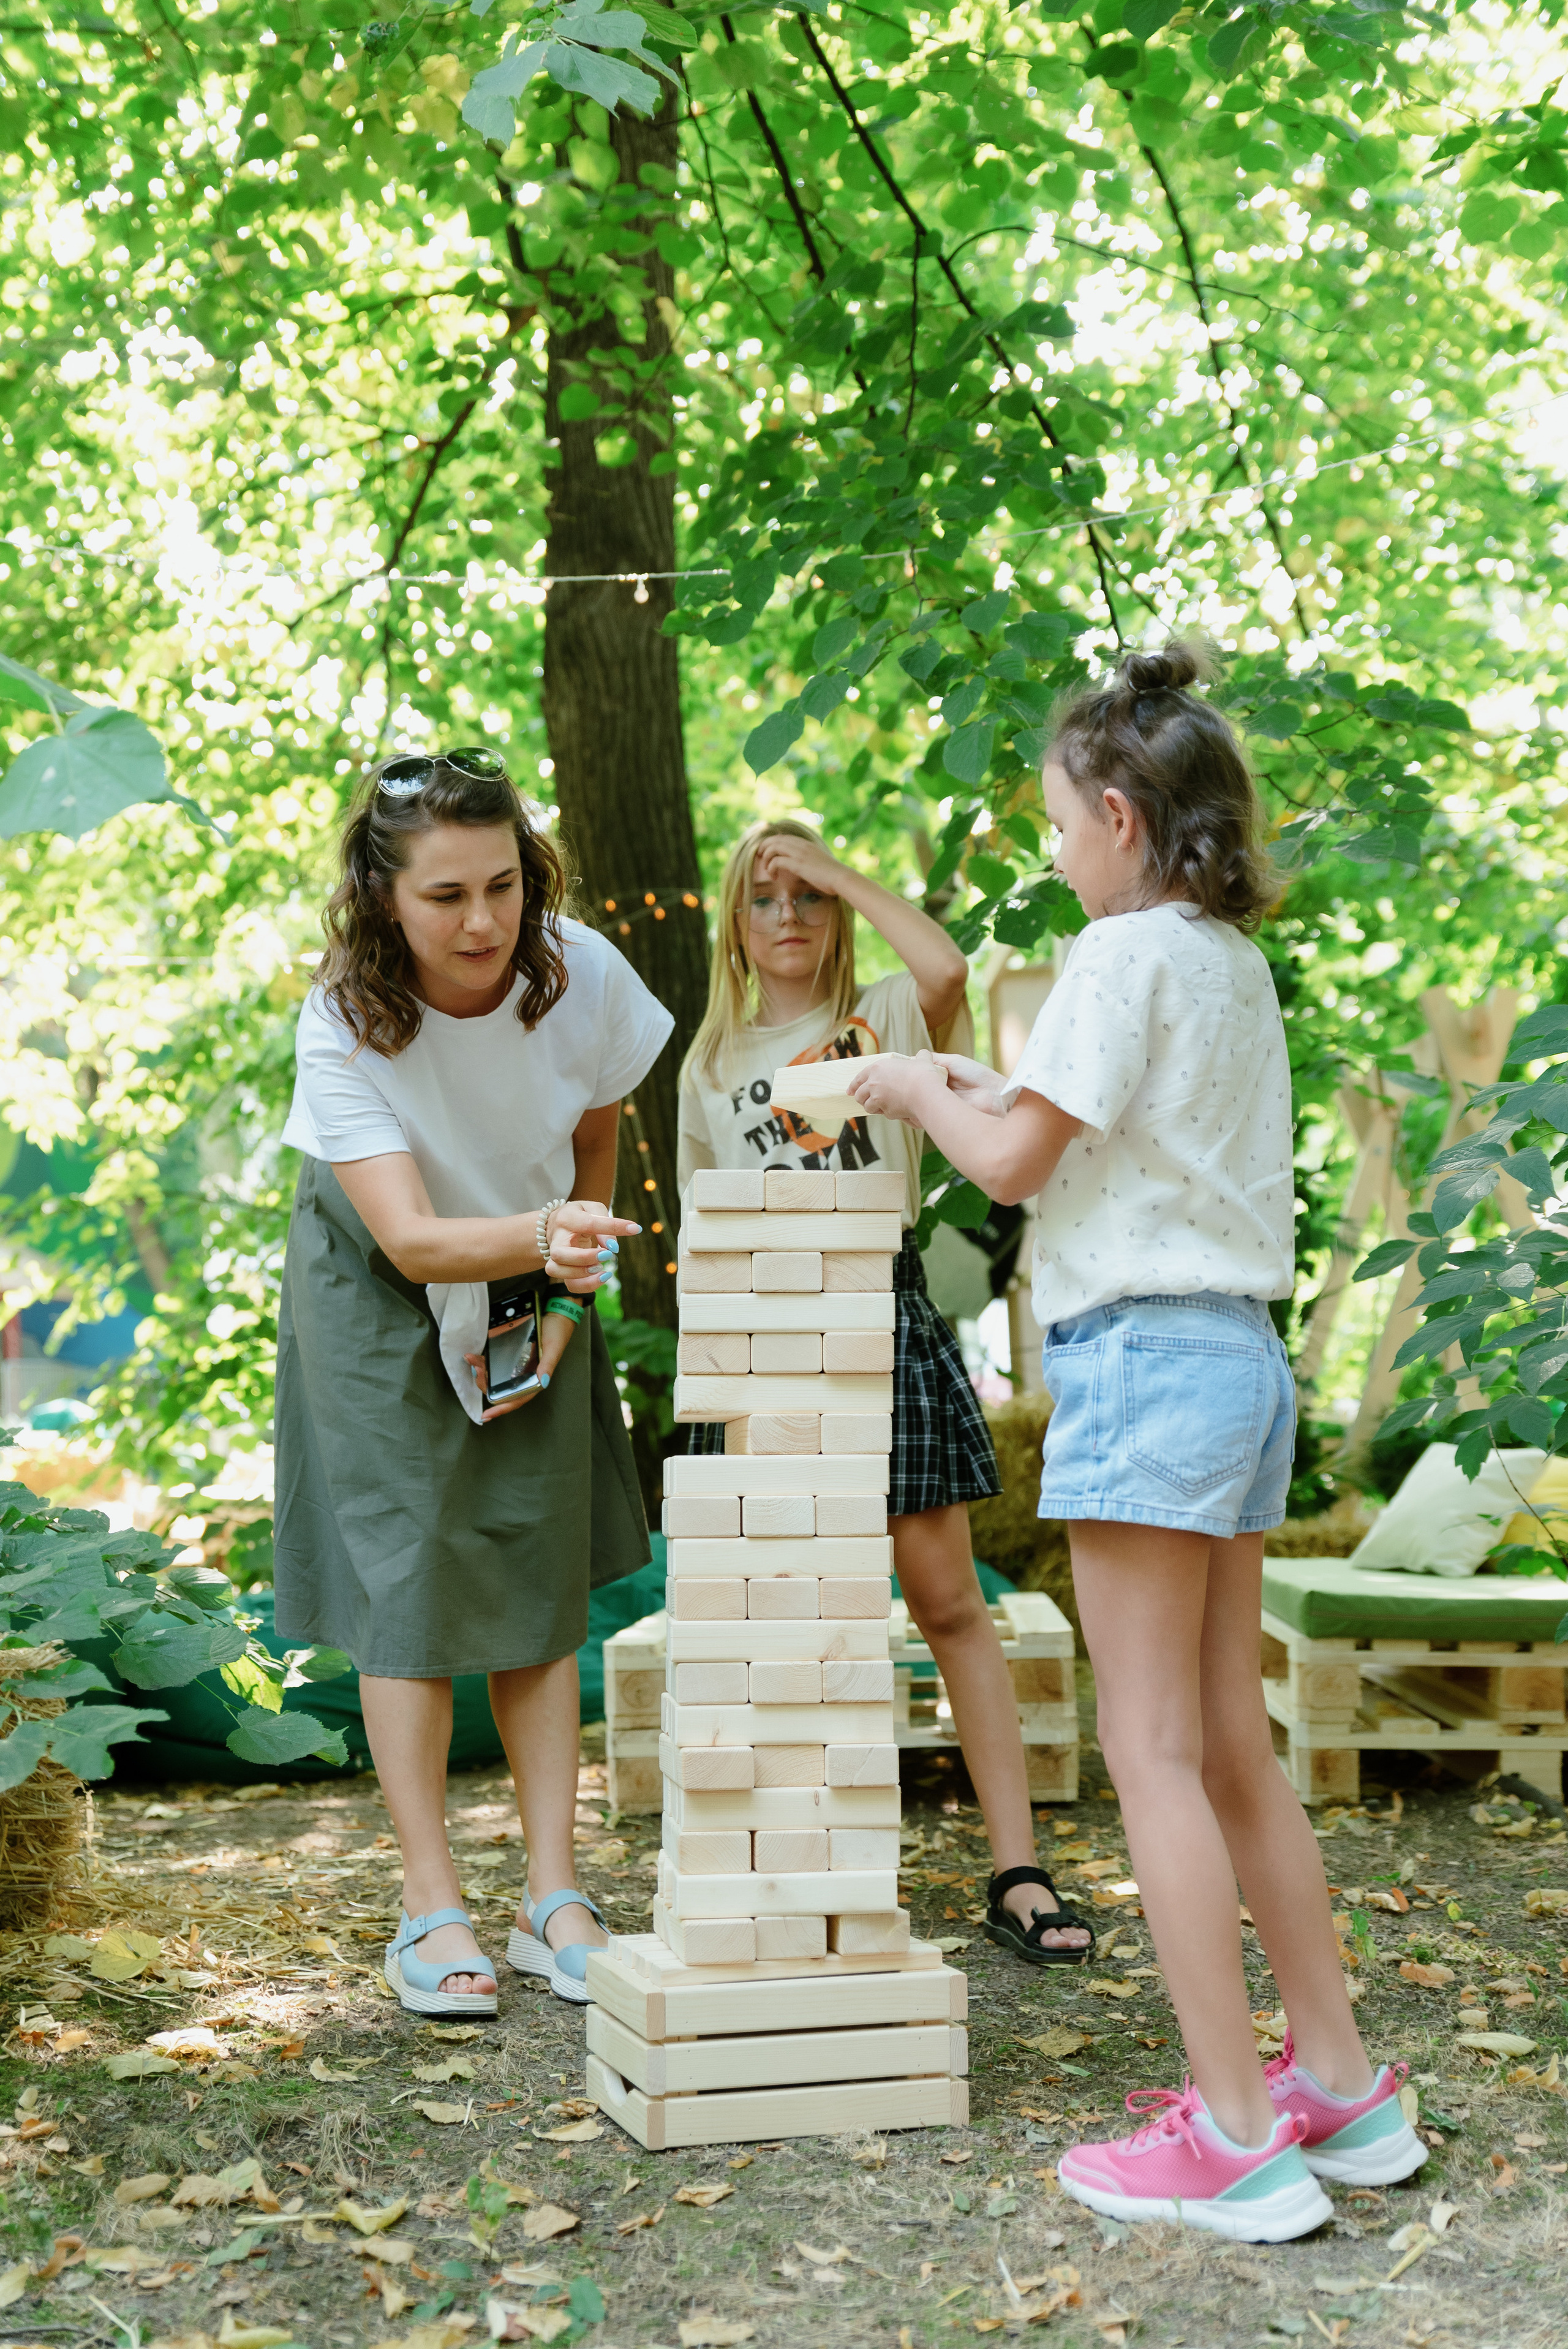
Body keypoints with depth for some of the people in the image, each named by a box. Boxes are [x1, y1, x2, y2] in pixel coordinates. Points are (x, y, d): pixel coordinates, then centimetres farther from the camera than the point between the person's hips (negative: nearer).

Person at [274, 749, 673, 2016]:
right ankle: (433, 1910, 3)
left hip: (532, 1284, 3)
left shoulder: (582, 974, -23)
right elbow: (411, 1239, -36)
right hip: (381, 1298, -2)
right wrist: (541, 1238, -54)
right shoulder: (345, 1021, -30)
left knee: (542, 1582, 1)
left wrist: (567, 1293, -4)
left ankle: (555, 1898, 6)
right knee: (408, 1582, -6)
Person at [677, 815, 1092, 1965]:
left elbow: (947, 969, -20)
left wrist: (845, 875, -7)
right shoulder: (711, 1064, 15)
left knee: (948, 1600, -3)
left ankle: (1018, 1870, 0)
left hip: (883, 1313, -3)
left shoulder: (883, 1019, 5)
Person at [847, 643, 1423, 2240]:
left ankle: (1232, 2138, -2)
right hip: (1242, 1356, 9)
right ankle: (1341, 2088, 20)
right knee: (1233, 1748, 14)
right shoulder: (1237, 965, 14)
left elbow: (1015, 1161, -10)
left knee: (1154, 1751, -4)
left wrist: (918, 1092, 7)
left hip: (1142, 1356, -9)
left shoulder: (1127, 953, -11)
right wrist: (990, 1090, 21)